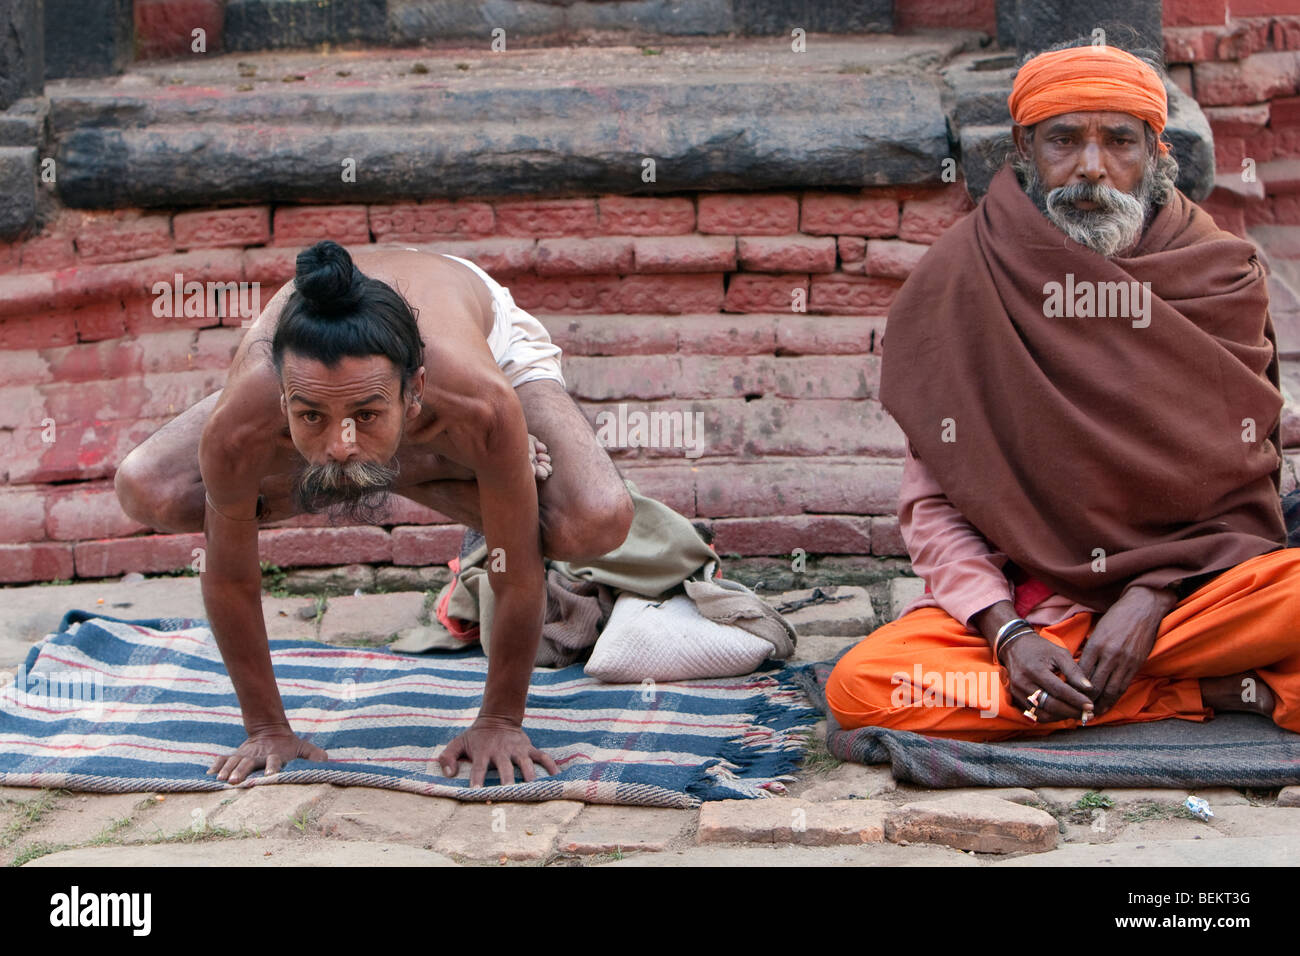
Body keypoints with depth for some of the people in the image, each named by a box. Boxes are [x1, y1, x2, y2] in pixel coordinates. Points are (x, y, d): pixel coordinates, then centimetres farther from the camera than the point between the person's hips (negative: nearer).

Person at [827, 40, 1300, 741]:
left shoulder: (1223, 276, 4)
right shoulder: (956, 282, 1)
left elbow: (1243, 487, 2)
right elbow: (932, 501, -1)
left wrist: (1150, 598, -15)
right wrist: (1008, 633, -16)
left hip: (1186, 585, -1)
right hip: (1017, 598, 2)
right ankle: (1211, 692, -20)